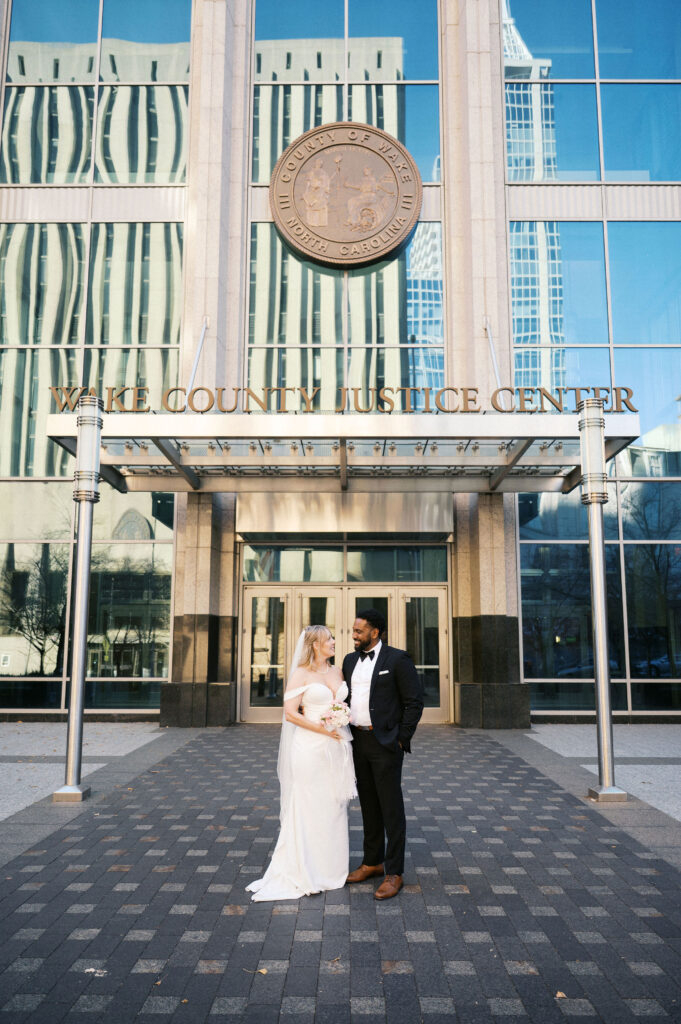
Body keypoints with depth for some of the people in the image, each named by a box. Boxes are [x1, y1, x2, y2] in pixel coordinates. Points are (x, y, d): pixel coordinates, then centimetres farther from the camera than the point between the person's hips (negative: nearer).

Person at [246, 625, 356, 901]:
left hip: (337, 748, 6)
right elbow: (290, 713, -11)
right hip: (310, 747, -6)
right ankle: (303, 872, 10)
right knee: (308, 809, 0)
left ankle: (331, 867, 25)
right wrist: (321, 729, -15)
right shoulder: (301, 674, -6)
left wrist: (344, 722, -1)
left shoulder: (336, 671, 11)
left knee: (334, 808, 13)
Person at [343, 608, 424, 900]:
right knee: (368, 805, 16)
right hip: (358, 742, 6)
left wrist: (402, 739, -11)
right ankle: (372, 862, 28)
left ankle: (394, 873, 7)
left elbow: (415, 701, -9)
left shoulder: (397, 659, -9)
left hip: (385, 743, -6)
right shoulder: (350, 660, 11)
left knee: (391, 808, -1)